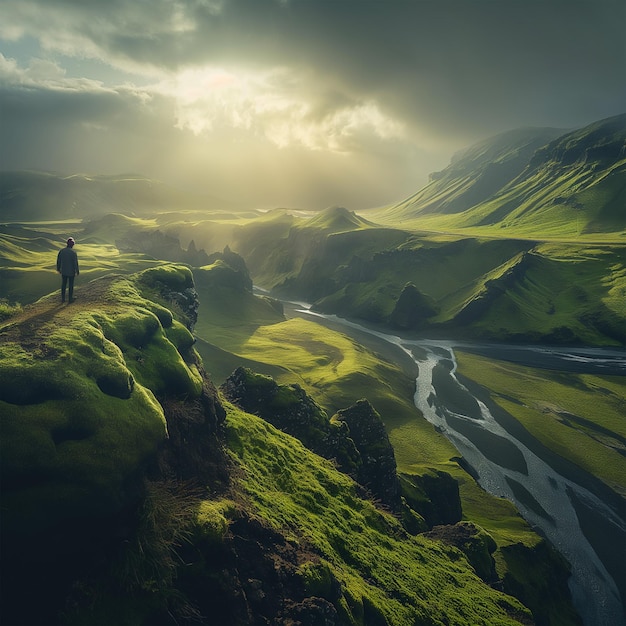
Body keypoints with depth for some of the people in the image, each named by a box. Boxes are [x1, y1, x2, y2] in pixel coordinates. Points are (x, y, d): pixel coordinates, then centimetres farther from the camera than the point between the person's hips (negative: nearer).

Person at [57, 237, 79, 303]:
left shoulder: (61, 250, -7)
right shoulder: (73, 252, -20)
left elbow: (58, 261, 0)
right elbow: (76, 263, -18)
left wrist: (58, 269, 16)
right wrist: (77, 272, -6)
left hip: (63, 271, 4)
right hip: (71, 271, -4)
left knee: (63, 285, 16)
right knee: (71, 285, 10)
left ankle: (63, 298, 21)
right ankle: (70, 299, 19)